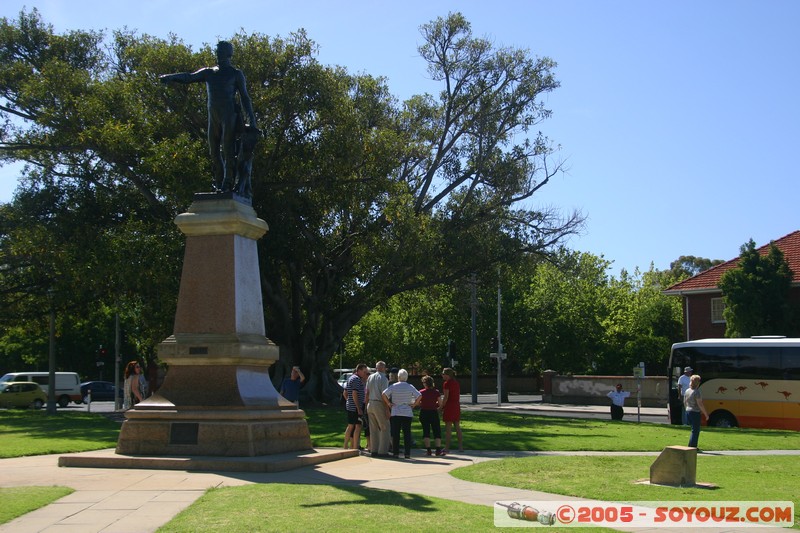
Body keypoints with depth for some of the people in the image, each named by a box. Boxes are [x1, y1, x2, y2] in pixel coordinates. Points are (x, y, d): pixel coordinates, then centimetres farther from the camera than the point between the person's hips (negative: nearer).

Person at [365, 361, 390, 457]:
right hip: (379, 405, -7)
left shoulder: (370, 377, 10)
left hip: (370, 404, 7)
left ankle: (373, 450, 13)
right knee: (385, 428, 0)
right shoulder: (383, 379, -10)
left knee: (373, 429, 12)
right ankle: (382, 451, -4)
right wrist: (387, 410, -13)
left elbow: (367, 393, 12)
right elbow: (383, 395, -15)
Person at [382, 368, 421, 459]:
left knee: (395, 434, 5)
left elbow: (384, 394, -11)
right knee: (407, 433, 3)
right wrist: (414, 404, 2)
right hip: (407, 413, 0)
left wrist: (388, 403, -1)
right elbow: (419, 396, -8)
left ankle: (395, 452, 4)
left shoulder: (393, 386, -1)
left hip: (395, 413, 0)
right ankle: (407, 453, 0)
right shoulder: (410, 387, 0)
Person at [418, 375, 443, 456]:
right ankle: (438, 450, -1)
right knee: (437, 431, 6)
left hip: (424, 412, 0)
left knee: (426, 431, 7)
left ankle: (428, 450, 3)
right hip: (434, 412, 0)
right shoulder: (436, 392, -6)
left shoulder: (421, 392, -6)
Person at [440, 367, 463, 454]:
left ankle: (447, 448, -4)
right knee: (457, 426, 13)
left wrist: (441, 407, -7)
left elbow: (446, 397, -15)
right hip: (457, 406, 8)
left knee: (448, 428, -4)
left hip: (449, 406, -8)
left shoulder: (446, 383, -11)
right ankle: (461, 446, 15)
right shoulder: (456, 383, 12)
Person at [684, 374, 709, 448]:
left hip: (688, 412, 8)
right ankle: (691, 448, -2)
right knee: (695, 431, -1)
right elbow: (700, 404, -20)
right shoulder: (696, 392, -18)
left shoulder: (687, 391, 7)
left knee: (695, 430, 19)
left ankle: (693, 447, 22)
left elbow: (685, 402, 15)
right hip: (695, 412, -8)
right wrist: (706, 413, -12)